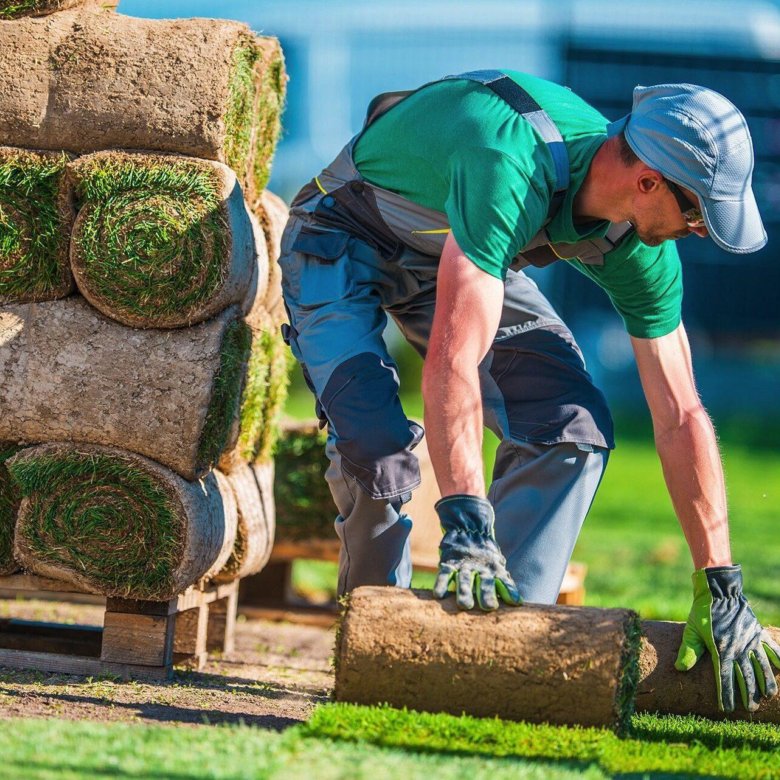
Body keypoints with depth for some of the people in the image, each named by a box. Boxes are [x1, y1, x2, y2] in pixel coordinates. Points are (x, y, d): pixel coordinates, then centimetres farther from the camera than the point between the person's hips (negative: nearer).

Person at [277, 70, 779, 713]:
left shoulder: (640, 250, -19)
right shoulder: (514, 171, -42)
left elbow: (681, 417, -13)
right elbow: (453, 356, -49)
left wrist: (722, 589, -15)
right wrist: (466, 527, -55)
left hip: (466, 254, 6)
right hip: (344, 242, -6)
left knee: (575, 425, -13)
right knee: (376, 443, -26)